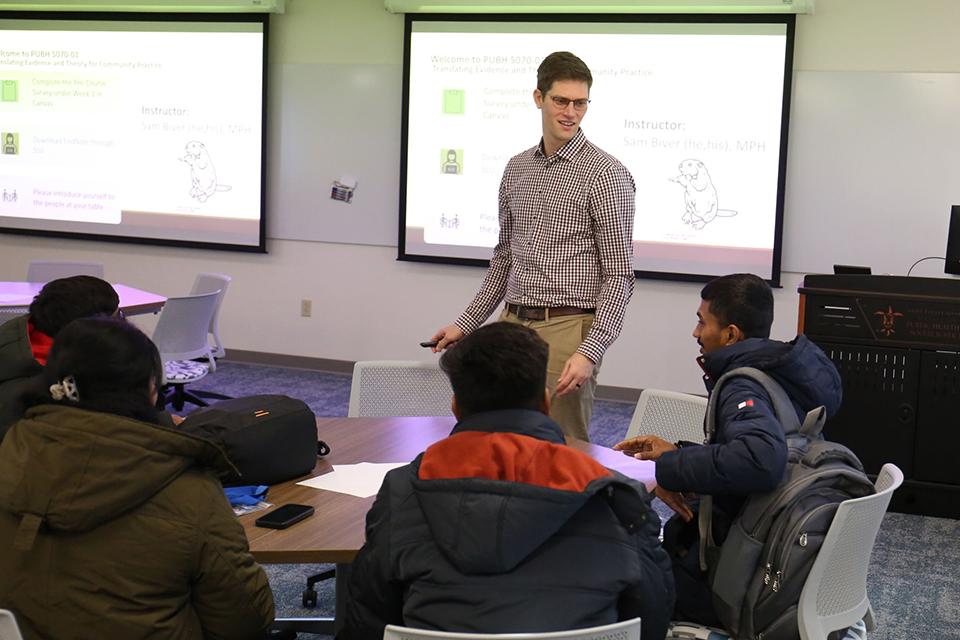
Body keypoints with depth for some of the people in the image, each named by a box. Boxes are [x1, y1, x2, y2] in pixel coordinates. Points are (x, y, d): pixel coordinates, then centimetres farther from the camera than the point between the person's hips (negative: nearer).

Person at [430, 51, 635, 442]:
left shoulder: (605, 173, -7)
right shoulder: (517, 169, 12)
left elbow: (619, 274, -11)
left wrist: (590, 352, -20)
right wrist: (466, 323, 18)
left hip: (566, 330, -6)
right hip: (512, 324, 6)